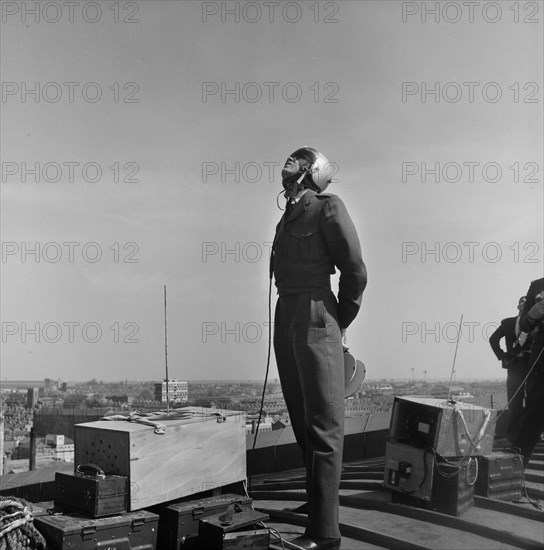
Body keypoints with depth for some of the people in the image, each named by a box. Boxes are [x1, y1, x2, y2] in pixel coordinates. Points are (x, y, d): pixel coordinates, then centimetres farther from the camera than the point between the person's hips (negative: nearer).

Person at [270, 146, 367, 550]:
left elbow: (355, 271, -6)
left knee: (323, 426, -6)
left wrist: (339, 325, 1)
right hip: (285, 320, 8)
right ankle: (319, 498, 26)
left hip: (315, 318, -8)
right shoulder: (289, 216, 19)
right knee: (303, 422, 14)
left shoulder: (327, 207, -3)